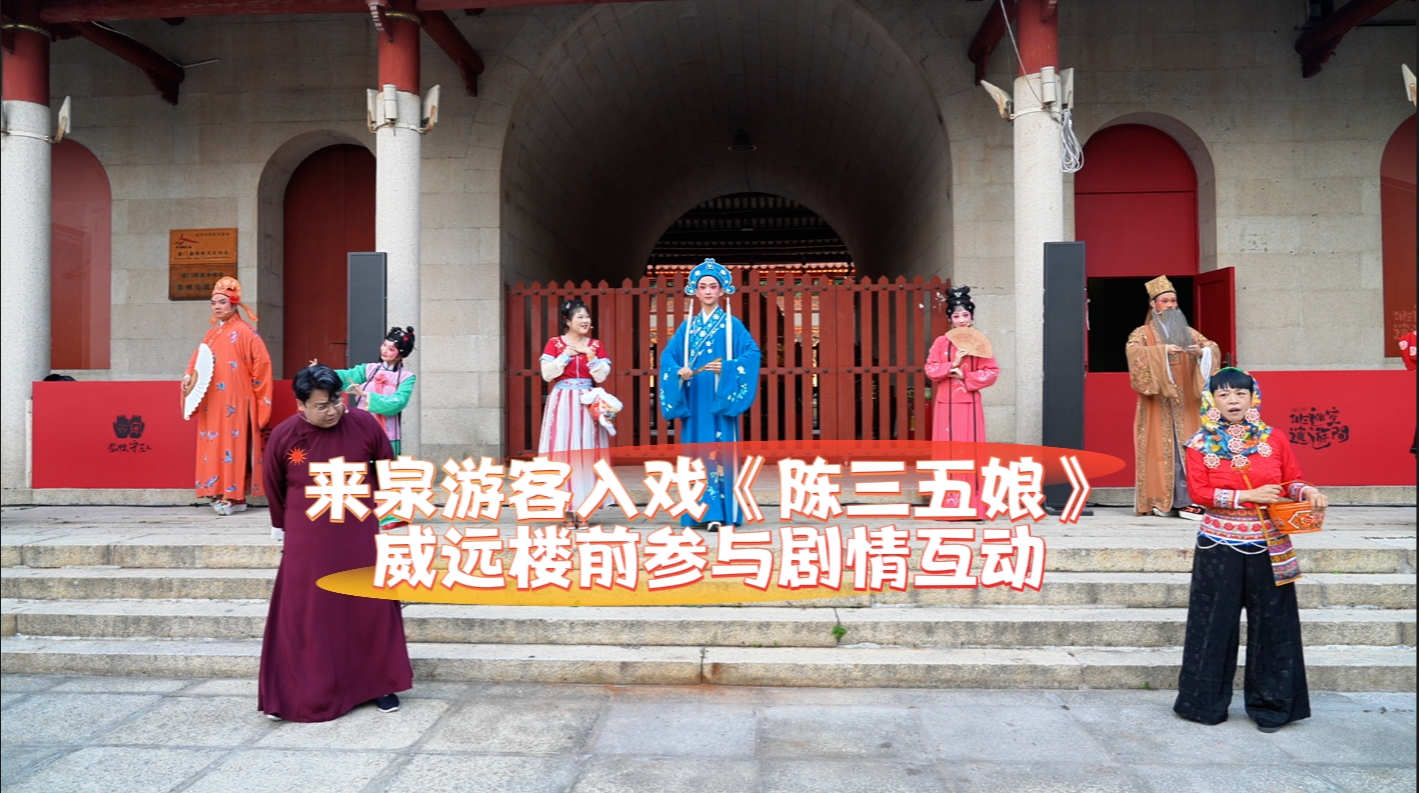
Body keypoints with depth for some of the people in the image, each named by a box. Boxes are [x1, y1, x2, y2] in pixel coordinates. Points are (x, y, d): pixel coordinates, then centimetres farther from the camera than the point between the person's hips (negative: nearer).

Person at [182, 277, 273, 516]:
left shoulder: (244, 332, -7)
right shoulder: (212, 333, 15)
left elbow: (261, 364, -10)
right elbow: (199, 358, 15)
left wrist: (257, 395, -6)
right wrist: (189, 375, -5)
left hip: (234, 401, -7)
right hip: (212, 402, 7)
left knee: (232, 444, -7)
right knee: (214, 444, 6)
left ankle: (234, 496, -5)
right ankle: (221, 493, 10)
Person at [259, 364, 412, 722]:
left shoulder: (364, 424, -11)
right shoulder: (283, 436, -9)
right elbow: (274, 487, 9)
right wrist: (283, 528, 19)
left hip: (359, 535, 0)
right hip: (307, 542, 0)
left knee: (371, 607, 6)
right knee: (304, 615, 4)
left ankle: (381, 684, 21)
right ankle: (303, 694, 16)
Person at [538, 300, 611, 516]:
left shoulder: (596, 345, 9)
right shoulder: (554, 343, 3)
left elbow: (601, 377, 0)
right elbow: (547, 374, -6)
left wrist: (590, 354, -7)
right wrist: (566, 355, -8)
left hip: (588, 404, 2)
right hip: (562, 404, -2)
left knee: (586, 454, -2)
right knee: (563, 453, -5)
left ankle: (583, 507, 4)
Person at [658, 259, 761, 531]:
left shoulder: (731, 324, 2)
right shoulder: (687, 326, 12)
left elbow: (752, 352, -6)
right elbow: (667, 354, 9)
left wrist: (727, 368, -19)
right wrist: (678, 372, -11)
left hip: (720, 399, -4)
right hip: (694, 399, 4)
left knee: (719, 452, -7)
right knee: (696, 452, 4)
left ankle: (718, 512, -6)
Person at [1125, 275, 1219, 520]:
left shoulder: (1187, 332, 16)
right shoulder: (1143, 333, 5)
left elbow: (1212, 347, 4)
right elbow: (1134, 351, -16)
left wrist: (1202, 351, -18)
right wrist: (1162, 350, -30)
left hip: (1185, 401, 3)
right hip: (1157, 402, -3)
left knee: (1186, 447, -2)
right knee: (1161, 448, -6)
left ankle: (1185, 499, -2)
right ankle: (1160, 499, -4)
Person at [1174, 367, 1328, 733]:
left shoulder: (1274, 440, 4)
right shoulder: (1201, 444, -1)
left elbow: (1291, 481, 10)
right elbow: (1198, 491, -9)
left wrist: (1307, 492, -12)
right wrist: (1249, 495, -16)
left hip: (1269, 547, 2)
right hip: (1220, 546, -1)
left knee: (1272, 624, 5)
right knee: (1215, 624, 5)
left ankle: (1270, 705, 19)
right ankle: (1207, 703, 18)